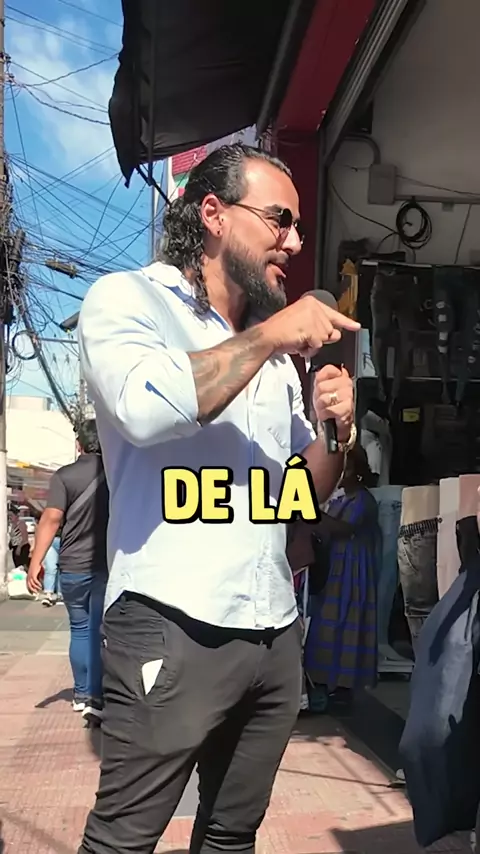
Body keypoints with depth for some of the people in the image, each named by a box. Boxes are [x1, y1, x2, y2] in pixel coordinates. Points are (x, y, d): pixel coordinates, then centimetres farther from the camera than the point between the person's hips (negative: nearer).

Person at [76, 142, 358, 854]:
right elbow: (144, 407, -24)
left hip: (275, 635, 7)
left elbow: (309, 492, 20)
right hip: (173, 630, -6)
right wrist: (267, 336, -15)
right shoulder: (128, 299, -1)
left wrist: (335, 429, 0)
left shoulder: (274, 354, 18)